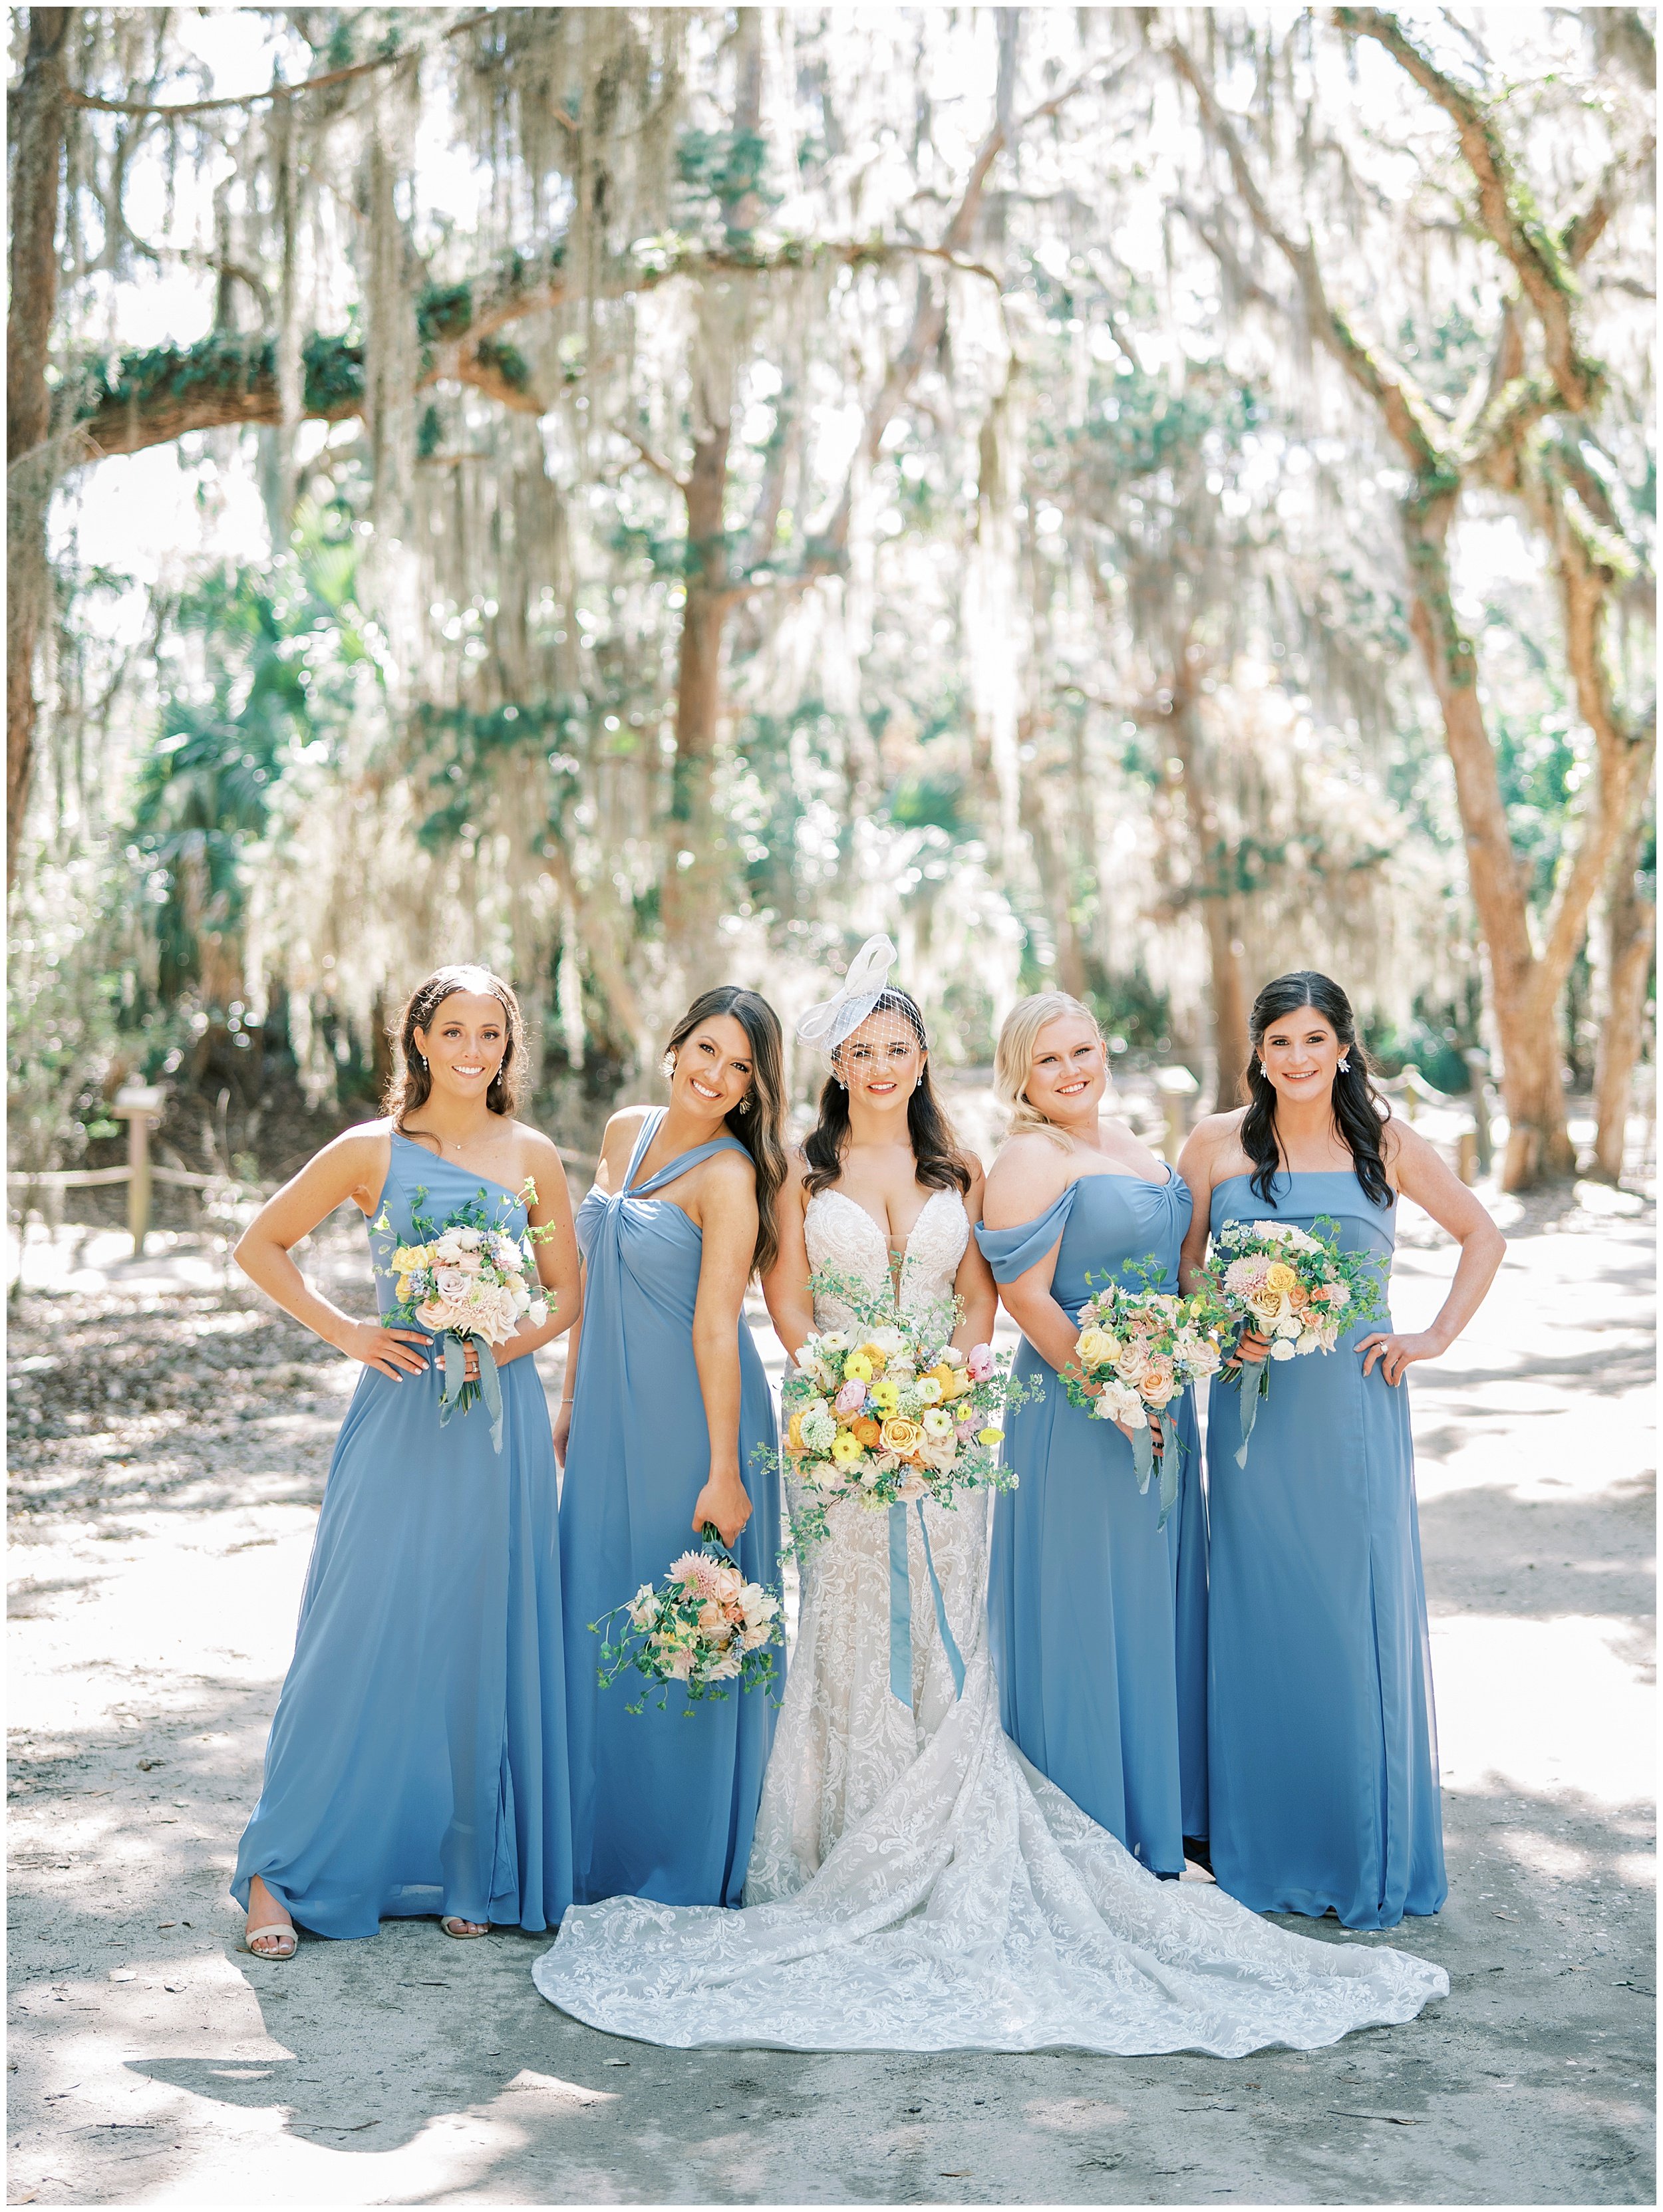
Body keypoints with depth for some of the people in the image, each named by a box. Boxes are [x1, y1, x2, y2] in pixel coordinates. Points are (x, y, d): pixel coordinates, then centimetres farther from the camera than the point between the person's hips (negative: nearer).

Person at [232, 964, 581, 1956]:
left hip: (500, 1420, 2)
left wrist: (507, 1342, -8)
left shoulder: (532, 1156, 5)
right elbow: (261, 1246, 8)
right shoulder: (371, 1152, 0)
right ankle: (284, 1868, 13)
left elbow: (567, 1294, 11)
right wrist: (346, 1332, -3)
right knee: (360, 1636, -2)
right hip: (400, 1417, -2)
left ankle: (472, 1870, 20)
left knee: (485, 1642, 6)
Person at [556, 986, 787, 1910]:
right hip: (609, 1416, 7)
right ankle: (602, 1851, 27)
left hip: (687, 1417, -7)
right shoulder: (626, 1131, 8)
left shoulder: (730, 1175, -13)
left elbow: (715, 1325, -19)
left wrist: (723, 1473, -20)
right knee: (600, 1622, 12)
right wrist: (571, 1400, 17)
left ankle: (686, 1868, 17)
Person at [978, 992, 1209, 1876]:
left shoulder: (1127, 1143, 13)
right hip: (1074, 1412, -8)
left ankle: (1163, 1815, 28)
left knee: (1158, 1602, 15)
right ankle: (1092, 1829, 13)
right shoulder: (1029, 1159, -12)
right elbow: (1025, 1296, -18)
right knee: (1083, 1612, 0)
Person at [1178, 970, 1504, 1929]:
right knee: (1262, 1612, 5)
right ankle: (1266, 1849, 19)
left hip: (1355, 1408, 0)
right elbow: (1182, 1264, 8)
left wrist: (1438, 1337, 2)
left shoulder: (1386, 1143, 3)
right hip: (1253, 1404, 0)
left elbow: (1484, 1235, 11)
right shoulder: (1218, 1142, 3)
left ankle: (1369, 1855, 18)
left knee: (1359, 1611, 3)